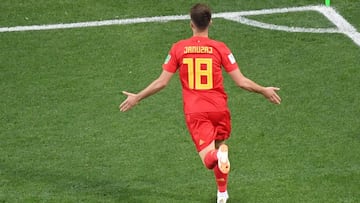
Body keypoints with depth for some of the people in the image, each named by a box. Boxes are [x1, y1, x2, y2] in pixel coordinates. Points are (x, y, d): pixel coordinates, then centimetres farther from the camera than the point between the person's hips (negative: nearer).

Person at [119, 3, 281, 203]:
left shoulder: (178, 48, -1)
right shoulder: (219, 48, -3)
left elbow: (162, 82, -1)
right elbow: (241, 81, -4)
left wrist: (137, 97, 12)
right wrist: (265, 91, 13)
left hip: (194, 112, -1)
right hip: (219, 108, 1)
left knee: (209, 158, -5)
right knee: (220, 145, 25)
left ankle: (217, 156, -41)